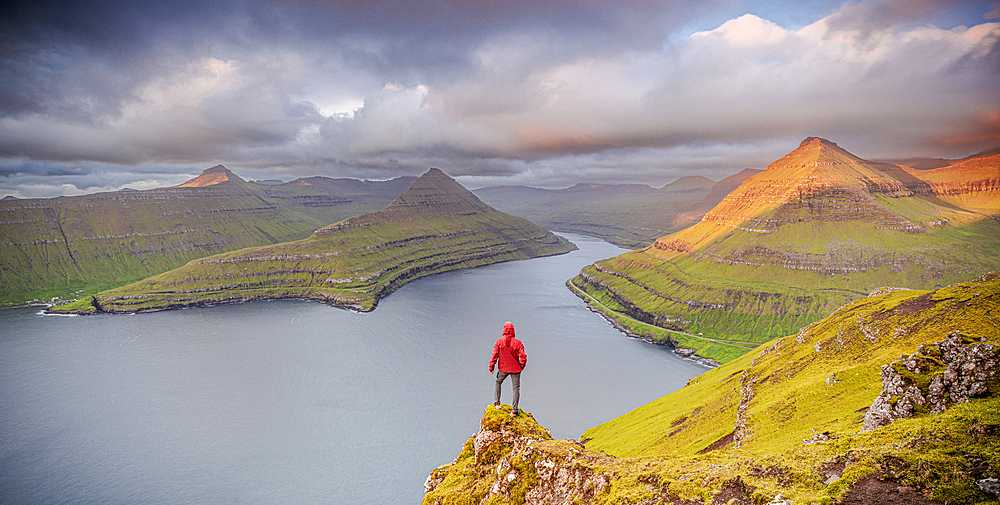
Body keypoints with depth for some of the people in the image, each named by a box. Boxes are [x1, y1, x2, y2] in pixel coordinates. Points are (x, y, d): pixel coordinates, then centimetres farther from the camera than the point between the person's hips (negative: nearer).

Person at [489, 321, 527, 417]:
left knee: (498, 383, 26)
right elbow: (523, 357, -13)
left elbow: (494, 355, -10)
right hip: (515, 369, -1)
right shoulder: (517, 343, -14)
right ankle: (514, 410, 12)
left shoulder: (499, 341, -13)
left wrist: (491, 367, 3)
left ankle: (497, 403, 27)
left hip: (503, 368, 1)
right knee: (516, 388, 11)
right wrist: (522, 366, 6)